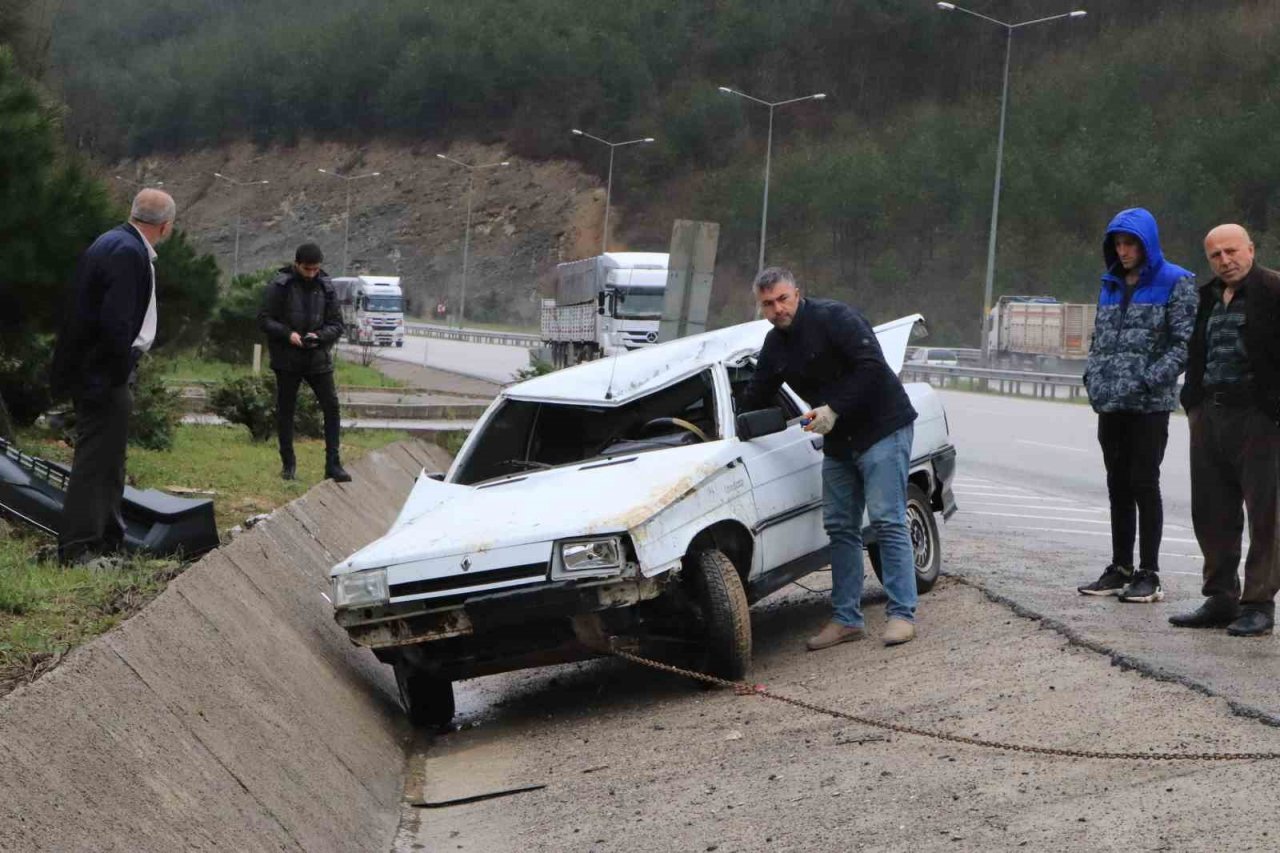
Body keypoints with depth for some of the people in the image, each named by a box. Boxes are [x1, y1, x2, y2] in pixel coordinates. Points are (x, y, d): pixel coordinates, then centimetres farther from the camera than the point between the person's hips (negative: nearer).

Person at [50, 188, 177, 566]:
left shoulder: (117, 244, 11)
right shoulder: (128, 252, -20)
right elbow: (116, 321, -26)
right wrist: (121, 372, -15)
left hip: (98, 371, 10)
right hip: (105, 374, -10)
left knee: (107, 457, 16)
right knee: (96, 459, -6)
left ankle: (108, 542, 24)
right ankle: (77, 548, -3)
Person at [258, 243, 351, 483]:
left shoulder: (326, 287, 3)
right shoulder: (279, 286, -7)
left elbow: (336, 324, 5)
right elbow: (264, 320, -6)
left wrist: (319, 336, -15)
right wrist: (288, 334, -21)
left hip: (318, 359, 2)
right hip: (287, 359, -2)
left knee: (332, 407, -5)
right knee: (285, 410, 6)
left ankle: (333, 464, 0)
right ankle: (288, 463, 19)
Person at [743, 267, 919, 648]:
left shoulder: (833, 317, -16)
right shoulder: (775, 345, 10)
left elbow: (873, 367, -24)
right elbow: (756, 400, 17)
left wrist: (834, 409, -25)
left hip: (883, 428, -8)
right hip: (838, 442, 8)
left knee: (888, 522, -11)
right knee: (840, 527, 7)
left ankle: (902, 614, -9)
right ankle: (846, 619, 12)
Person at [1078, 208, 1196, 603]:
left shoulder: (1175, 283, -5)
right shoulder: (1111, 285, 15)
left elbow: (1184, 343, -10)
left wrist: (1147, 380, -17)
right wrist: (1093, 375, 5)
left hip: (1150, 404, -6)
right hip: (1110, 404, 6)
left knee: (1144, 485, -4)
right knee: (1118, 486, 10)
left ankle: (1149, 575, 2)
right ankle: (1119, 570, 18)